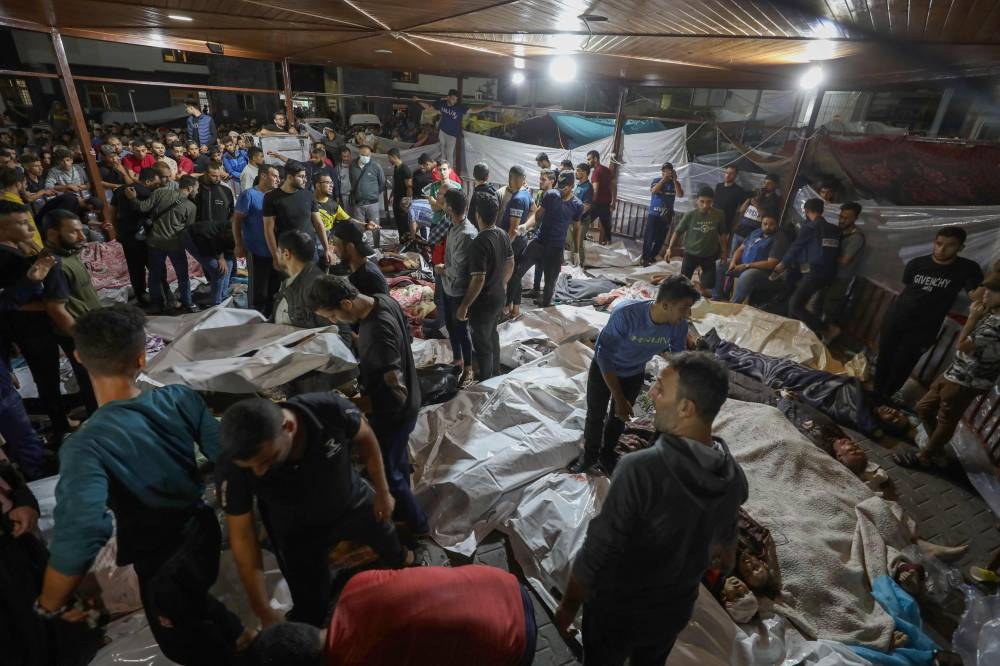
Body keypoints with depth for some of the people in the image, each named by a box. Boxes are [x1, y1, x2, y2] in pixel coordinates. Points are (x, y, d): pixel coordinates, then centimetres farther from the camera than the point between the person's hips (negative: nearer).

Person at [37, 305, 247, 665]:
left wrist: (50, 605, -21)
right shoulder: (180, 398, -20)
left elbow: (81, 531, -39)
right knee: (193, 605, 37)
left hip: (160, 561, -4)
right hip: (201, 532, 4)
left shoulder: (86, 446, -30)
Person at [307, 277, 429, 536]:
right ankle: (401, 512, 50)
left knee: (384, 472, 14)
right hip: (408, 402, 9)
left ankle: (417, 525, 34)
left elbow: (396, 394, -34)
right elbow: (407, 337, 9)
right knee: (397, 462, 27)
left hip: (393, 412, -9)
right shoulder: (384, 300, -9)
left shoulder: (376, 334, -37)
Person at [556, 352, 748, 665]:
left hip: (618, 610, -5)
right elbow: (725, 540, 4)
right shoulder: (734, 475, -15)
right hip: (677, 607, 5)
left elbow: (597, 555, -29)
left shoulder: (641, 469, -37)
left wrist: (568, 606, -11)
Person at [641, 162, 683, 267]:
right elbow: (653, 190, -21)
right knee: (649, 237, -7)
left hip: (667, 216, 3)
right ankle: (645, 258, 1)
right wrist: (664, 179, -28)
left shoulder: (675, 183, 3)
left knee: (660, 238, 6)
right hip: (654, 214, -2)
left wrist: (675, 180, -19)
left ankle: (652, 256, 21)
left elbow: (680, 194, -14)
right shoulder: (656, 181, -1)